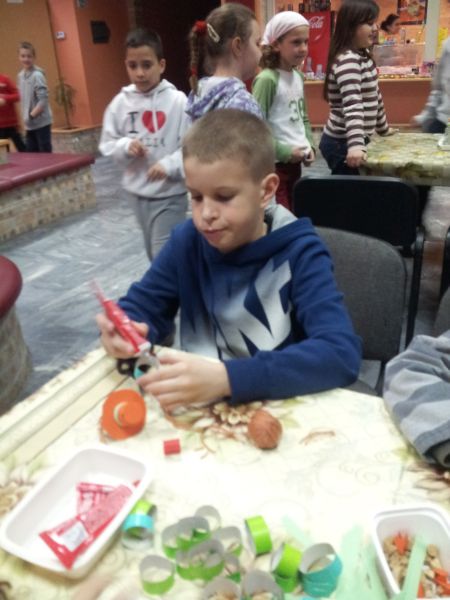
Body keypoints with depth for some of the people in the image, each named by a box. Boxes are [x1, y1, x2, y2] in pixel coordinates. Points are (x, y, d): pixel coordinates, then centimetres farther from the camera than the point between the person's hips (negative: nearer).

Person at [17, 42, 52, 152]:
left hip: (41, 123, -7)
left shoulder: (37, 75, -13)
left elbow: (43, 100, -18)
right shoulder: (20, 76, 9)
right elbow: (24, 99, 14)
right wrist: (25, 118, 7)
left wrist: (31, 116, -17)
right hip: (29, 125, 7)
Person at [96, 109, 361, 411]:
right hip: (197, 404, 2)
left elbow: (342, 354, -26)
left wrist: (227, 377, -37)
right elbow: (141, 305, 4)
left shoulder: (300, 254, -15)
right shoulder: (187, 241, -4)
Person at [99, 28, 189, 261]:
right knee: (153, 254, 20)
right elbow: (107, 144, 5)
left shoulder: (177, 101, -10)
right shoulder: (120, 102, 0)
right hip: (137, 191, 5)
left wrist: (169, 165, -23)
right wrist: (125, 146, -14)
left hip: (170, 193, -4)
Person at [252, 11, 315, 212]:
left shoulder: (298, 77, 10)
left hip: (295, 163, 8)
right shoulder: (267, 79, -15)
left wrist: (310, 146, 4)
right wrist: (285, 152, -18)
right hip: (273, 165, -8)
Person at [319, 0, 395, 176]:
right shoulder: (347, 61, -18)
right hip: (343, 144, -9)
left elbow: (374, 96, 23)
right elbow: (352, 105, -32)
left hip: (351, 141, 9)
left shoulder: (363, 55, 12)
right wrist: (356, 145, -43)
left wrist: (383, 128, 29)